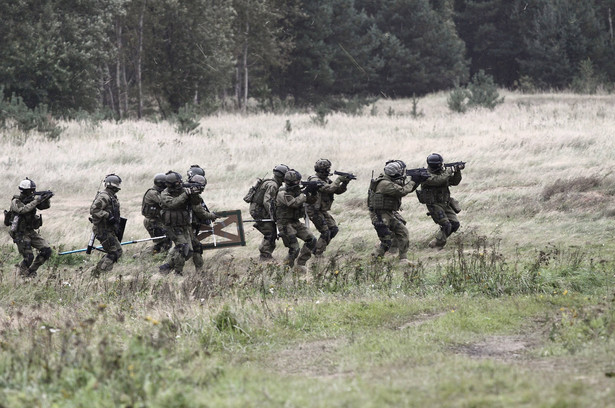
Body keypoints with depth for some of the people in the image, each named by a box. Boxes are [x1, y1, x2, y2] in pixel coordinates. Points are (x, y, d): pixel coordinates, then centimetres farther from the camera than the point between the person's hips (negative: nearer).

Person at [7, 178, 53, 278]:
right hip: (20, 234, -7)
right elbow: (24, 209, -32)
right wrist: (36, 201, -30)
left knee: (46, 251, -3)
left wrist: (46, 199, -18)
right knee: (28, 257, -13)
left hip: (31, 232, 7)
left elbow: (45, 206, 3)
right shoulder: (16, 202, -13)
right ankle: (23, 271, 17)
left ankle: (32, 271, 12)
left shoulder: (31, 199, 6)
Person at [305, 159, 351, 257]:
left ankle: (319, 248, 17)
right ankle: (317, 254, 1)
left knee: (334, 229, 6)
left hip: (323, 211, 9)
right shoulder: (315, 181, -21)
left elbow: (338, 190, 8)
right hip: (314, 211, -9)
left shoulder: (326, 180, 9)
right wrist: (338, 179, -22)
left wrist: (345, 183, -9)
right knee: (325, 233, -9)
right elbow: (329, 189, -33)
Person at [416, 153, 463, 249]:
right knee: (446, 225, -17)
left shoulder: (442, 172, 8)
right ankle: (437, 244, -1)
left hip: (445, 203, 8)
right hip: (434, 205, -8)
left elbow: (455, 182, 12)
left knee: (455, 224, 4)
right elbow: (439, 180, -32)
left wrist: (457, 171, -4)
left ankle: (439, 239, 18)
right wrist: (449, 171, -22)